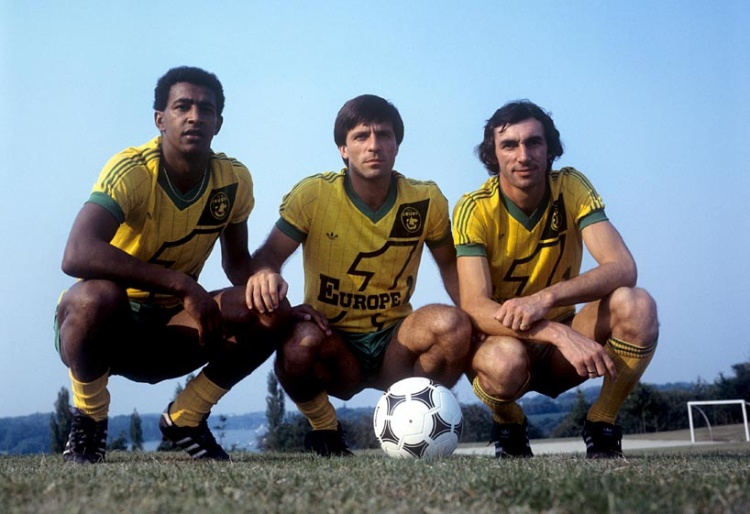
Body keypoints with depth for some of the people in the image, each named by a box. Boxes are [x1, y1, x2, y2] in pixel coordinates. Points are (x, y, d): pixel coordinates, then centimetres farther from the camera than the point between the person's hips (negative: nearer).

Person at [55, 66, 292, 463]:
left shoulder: (234, 180, -7)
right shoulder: (131, 172, -23)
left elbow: (237, 260, 7)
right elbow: (76, 255, -38)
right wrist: (183, 285, -41)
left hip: (168, 330, 4)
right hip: (104, 326, -4)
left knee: (272, 315, -17)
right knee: (98, 295, -38)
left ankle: (185, 418, 4)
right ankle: (88, 422, -8)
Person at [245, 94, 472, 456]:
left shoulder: (426, 201, -5)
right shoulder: (312, 194, -10)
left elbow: (450, 265, 7)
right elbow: (269, 254, -10)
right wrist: (265, 273, -36)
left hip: (395, 344, 2)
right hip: (331, 343, -1)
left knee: (453, 324, -29)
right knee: (299, 342, -36)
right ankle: (324, 430, -1)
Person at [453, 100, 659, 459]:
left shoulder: (572, 188, -10)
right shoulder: (474, 210, -17)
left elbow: (623, 268, -22)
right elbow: (475, 306, -27)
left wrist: (547, 298, -39)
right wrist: (561, 333, -42)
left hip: (562, 343, 3)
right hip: (500, 340, -2)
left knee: (636, 305, -26)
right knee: (506, 360, -38)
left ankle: (601, 429, -6)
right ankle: (508, 429, -2)